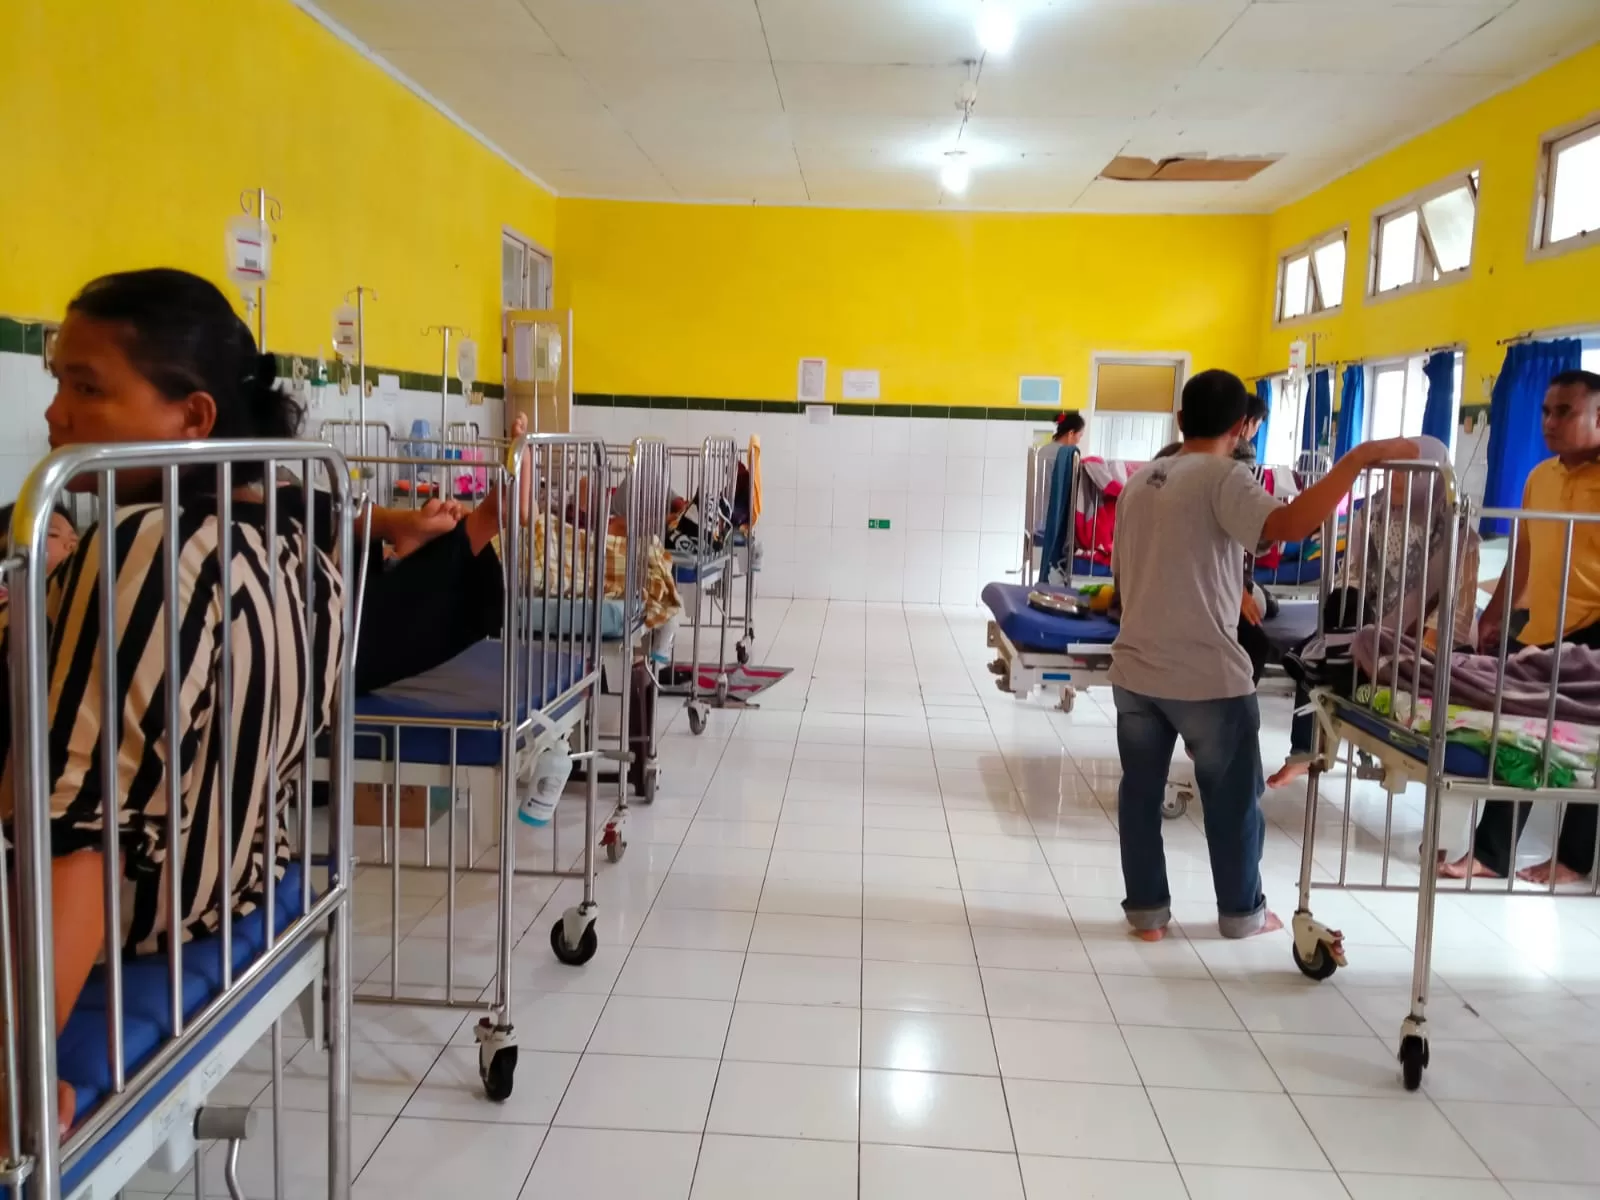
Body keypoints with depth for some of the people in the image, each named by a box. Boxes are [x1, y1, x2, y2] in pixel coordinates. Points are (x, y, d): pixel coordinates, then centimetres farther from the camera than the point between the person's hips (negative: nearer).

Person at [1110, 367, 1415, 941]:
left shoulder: (1140, 481, 11)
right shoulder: (1223, 477, -11)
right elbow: (1288, 525, -29)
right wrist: (1361, 457, -25)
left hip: (1135, 669, 6)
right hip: (1207, 676, -6)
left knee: (1140, 792, 14)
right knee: (1233, 798, 12)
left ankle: (1147, 911, 21)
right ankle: (1242, 912, 26)